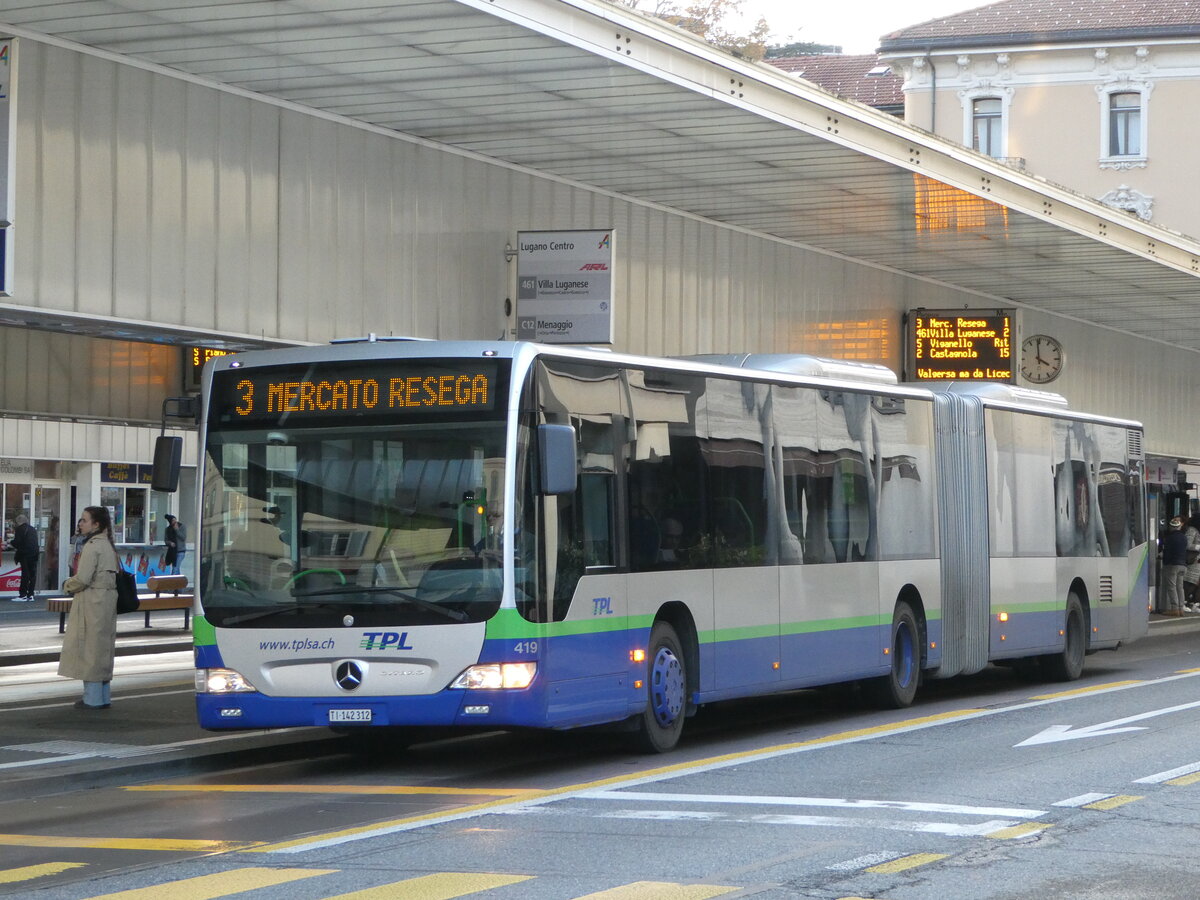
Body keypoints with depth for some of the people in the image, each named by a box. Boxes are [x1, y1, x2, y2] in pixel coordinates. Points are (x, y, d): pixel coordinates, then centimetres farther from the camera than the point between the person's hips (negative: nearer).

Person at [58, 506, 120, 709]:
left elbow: (83, 578, -20)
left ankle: (93, 698, -1)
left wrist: (67, 585, 1)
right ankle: (104, 696, 19)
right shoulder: (107, 544, 13)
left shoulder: (92, 546, -16)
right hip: (107, 599, 9)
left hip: (92, 601, -9)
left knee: (90, 647, -3)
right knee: (103, 646, 14)